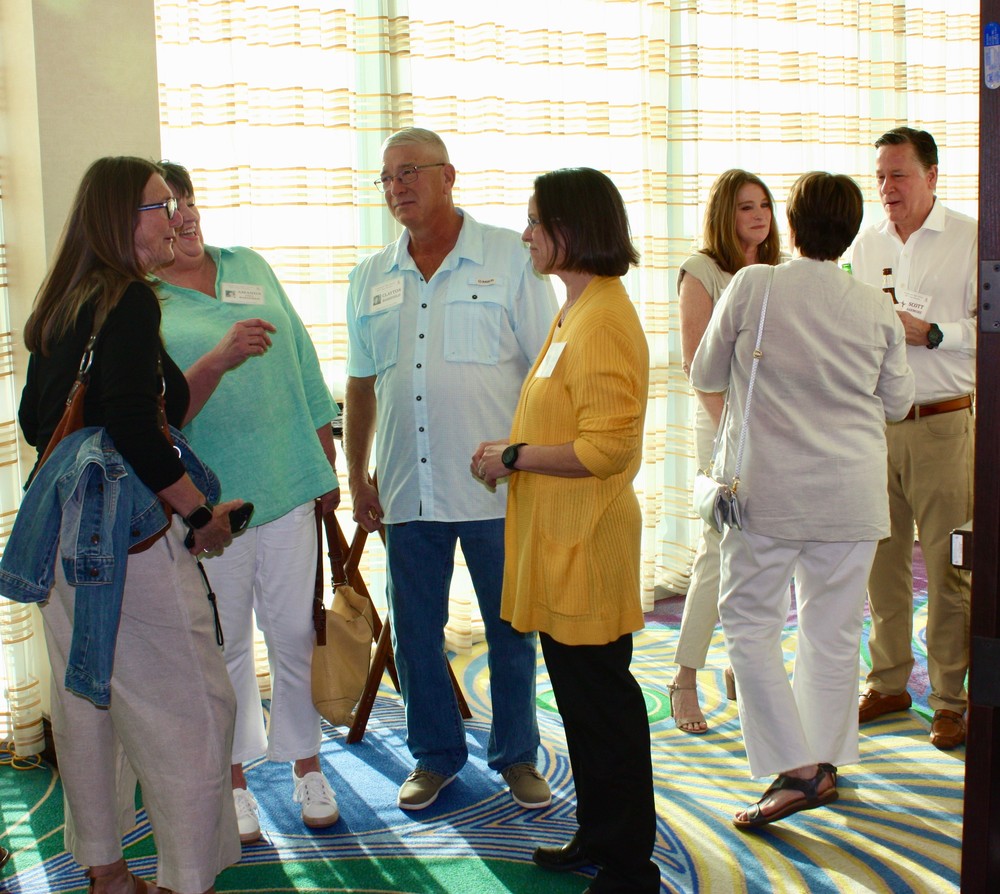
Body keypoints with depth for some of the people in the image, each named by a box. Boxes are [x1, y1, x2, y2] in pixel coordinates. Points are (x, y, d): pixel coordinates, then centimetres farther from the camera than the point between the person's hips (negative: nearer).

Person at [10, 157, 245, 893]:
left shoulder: (59, 307, 14)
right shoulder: (130, 300, -12)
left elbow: (36, 420, 21)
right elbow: (132, 421, -21)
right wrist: (202, 511, -11)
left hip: (65, 522, 10)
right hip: (126, 529, -9)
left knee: (85, 701, 15)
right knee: (187, 707, -2)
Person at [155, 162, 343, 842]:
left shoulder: (249, 266, 11)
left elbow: (304, 366, 14)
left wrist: (327, 467, 11)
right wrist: (220, 357, -30)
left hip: (289, 485, 3)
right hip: (209, 499, -3)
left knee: (296, 633, 8)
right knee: (225, 644, 7)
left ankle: (306, 765, 25)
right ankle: (234, 779, 23)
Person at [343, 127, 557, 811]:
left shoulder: (510, 259, -2)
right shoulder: (371, 279, 11)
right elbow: (362, 386, 15)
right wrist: (357, 477, 11)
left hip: (497, 486, -3)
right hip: (407, 491, 4)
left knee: (511, 629, 8)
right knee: (415, 631, 11)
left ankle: (517, 754, 26)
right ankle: (436, 755, 29)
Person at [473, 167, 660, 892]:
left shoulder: (605, 321, -18)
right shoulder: (574, 312, 13)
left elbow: (608, 447, -24)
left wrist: (514, 458, -16)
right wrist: (513, 450, 9)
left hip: (587, 545, -10)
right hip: (556, 540, 10)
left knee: (603, 702, 1)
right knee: (579, 696, 19)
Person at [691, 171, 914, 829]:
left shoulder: (751, 287, -8)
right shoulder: (878, 309, -1)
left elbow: (705, 377, 3)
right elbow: (898, 402, 11)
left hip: (769, 490, -3)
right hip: (852, 493, 3)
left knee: (751, 624, 5)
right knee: (834, 629, 13)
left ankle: (796, 769, -2)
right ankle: (825, 763, 24)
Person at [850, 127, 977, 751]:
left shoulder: (970, 239, -1)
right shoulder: (866, 245, 14)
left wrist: (929, 332, -15)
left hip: (943, 424, -4)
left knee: (949, 567, -2)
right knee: (881, 559, 9)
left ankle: (952, 697, 9)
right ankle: (889, 681, 22)